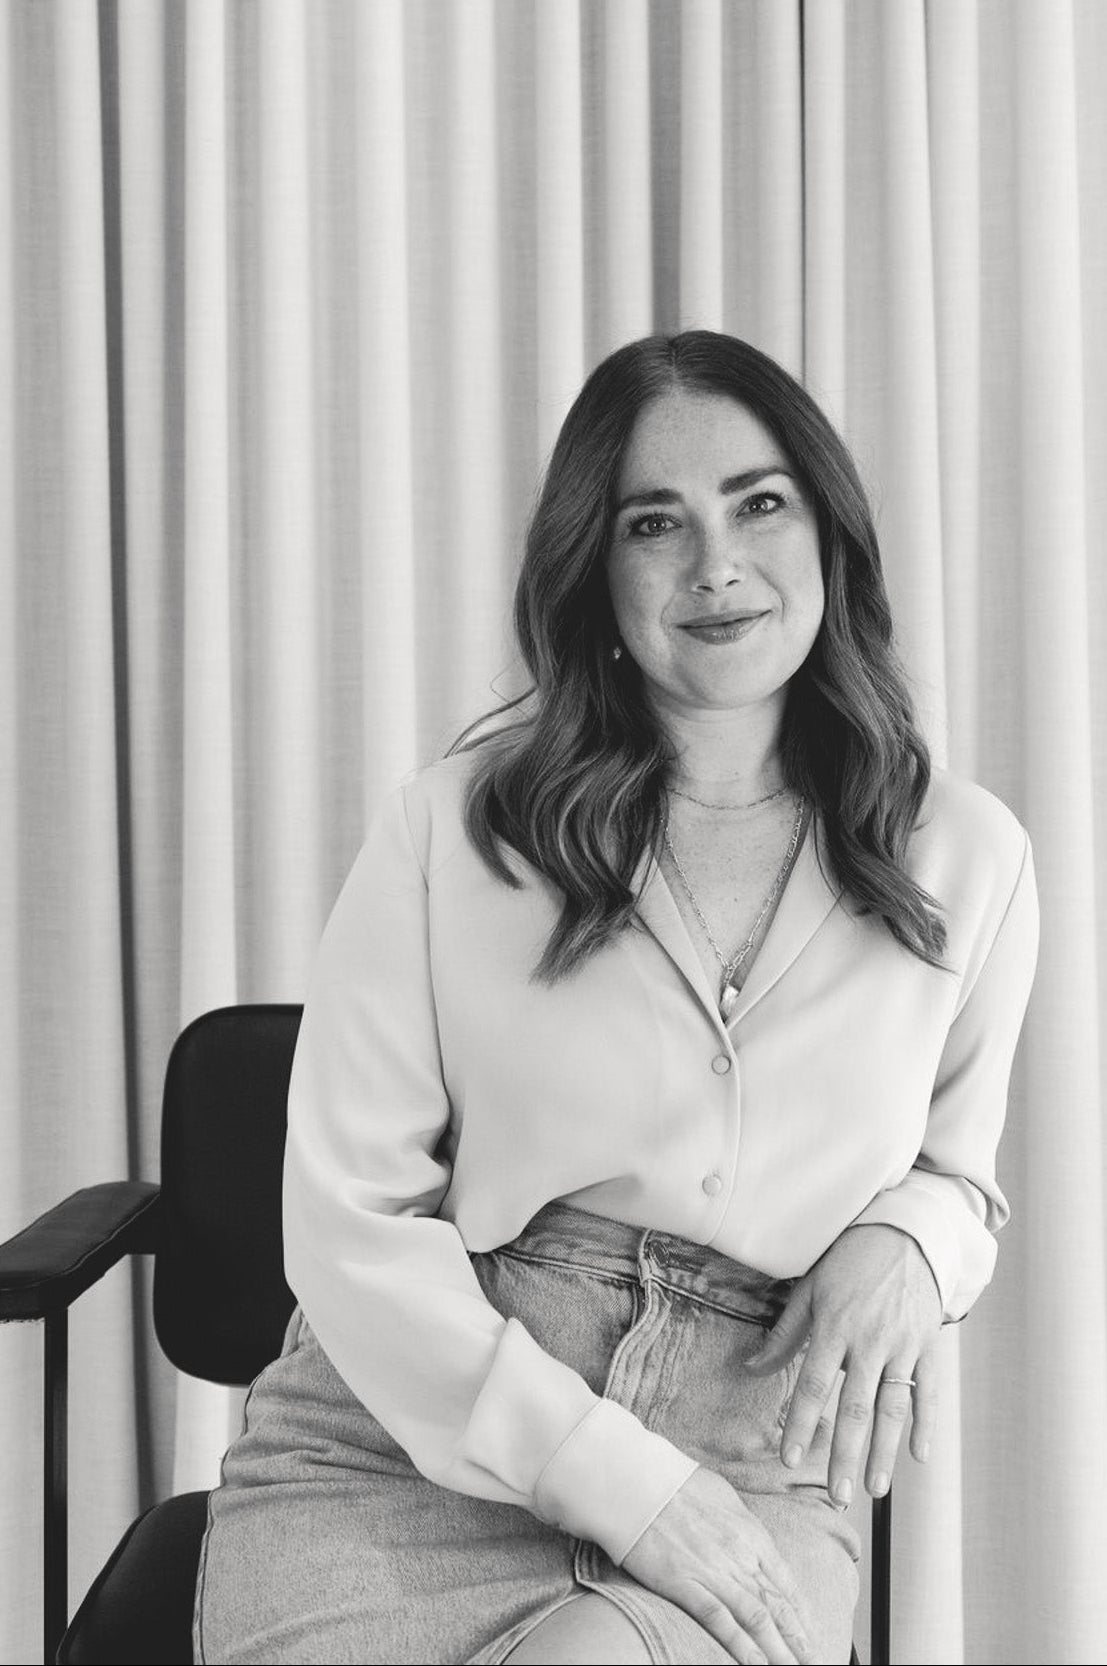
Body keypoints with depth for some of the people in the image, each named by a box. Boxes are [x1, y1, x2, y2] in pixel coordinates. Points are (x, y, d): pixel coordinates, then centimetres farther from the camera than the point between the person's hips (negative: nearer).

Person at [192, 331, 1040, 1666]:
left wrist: (905, 1246, -5)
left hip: (743, 1482, 0)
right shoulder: (451, 831, -3)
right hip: (407, 1445, 0)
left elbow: (961, 1173, 20)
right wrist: (616, 1476, -12)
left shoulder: (968, 859, 5)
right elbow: (349, 1221, -3)